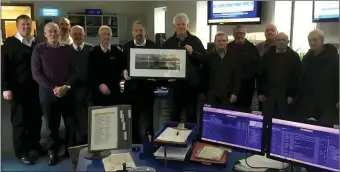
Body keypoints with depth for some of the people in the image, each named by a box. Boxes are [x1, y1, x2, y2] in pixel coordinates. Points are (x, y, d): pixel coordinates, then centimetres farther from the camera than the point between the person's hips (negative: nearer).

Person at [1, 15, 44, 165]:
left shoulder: (37, 43, 6)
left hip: (35, 87, 3)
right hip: (18, 89, -3)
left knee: (36, 117, 12)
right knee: (19, 120, 7)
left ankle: (34, 143, 33)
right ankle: (21, 151, 21)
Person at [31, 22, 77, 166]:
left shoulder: (68, 49, 4)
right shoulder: (38, 49, 0)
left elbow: (74, 71, 3)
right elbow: (36, 73, -6)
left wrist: (66, 86, -12)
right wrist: (53, 88, -14)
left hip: (67, 93, 1)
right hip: (48, 93, -1)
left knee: (71, 124, 5)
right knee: (52, 125, 8)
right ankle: (53, 152, 24)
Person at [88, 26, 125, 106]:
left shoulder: (118, 51, 4)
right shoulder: (93, 52, 5)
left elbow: (120, 70, 3)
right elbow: (91, 73, 3)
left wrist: (109, 86, -5)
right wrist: (100, 85, -11)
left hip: (114, 91, 0)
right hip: (97, 91, 0)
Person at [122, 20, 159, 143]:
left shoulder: (153, 46, 3)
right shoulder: (126, 47, 7)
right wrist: (124, 72, -16)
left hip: (147, 87, -1)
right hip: (132, 88, 1)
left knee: (147, 119, 4)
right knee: (133, 118, 8)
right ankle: (135, 142, 21)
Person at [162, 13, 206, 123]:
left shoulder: (195, 41, 3)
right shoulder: (168, 43, 7)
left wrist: (193, 52, -16)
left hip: (191, 83, -1)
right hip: (175, 83, 2)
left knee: (191, 114, 6)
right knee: (174, 114, 12)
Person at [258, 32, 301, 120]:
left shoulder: (294, 56, 0)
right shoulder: (267, 55, 7)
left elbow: (296, 77, -3)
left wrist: (292, 95, -9)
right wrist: (260, 92, 2)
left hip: (286, 94, -2)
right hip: (268, 93, 2)